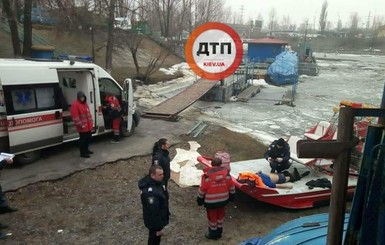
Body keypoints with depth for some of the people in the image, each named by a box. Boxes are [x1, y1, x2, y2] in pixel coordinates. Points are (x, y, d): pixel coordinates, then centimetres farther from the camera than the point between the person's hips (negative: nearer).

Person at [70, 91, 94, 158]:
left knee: (88, 137, 19)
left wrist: (91, 122, 14)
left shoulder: (84, 103, 12)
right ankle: (82, 153, 10)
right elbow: (75, 117, -21)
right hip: (82, 127, -9)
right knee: (83, 139, 0)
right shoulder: (75, 104, -17)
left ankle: (86, 149, 36)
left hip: (88, 125, 9)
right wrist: (81, 125, -20)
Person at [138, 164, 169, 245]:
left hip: (160, 217, 8)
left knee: (156, 239, 28)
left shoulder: (156, 181, -8)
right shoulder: (150, 192, -38)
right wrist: (159, 228, -21)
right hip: (155, 221, -8)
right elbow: (152, 212, -31)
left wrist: (166, 213, 20)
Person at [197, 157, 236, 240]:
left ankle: (213, 234, 29)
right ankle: (219, 232, 36)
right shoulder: (226, 173, -10)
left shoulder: (207, 175, -21)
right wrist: (231, 196, 17)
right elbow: (231, 187, 1)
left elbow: (202, 189, -14)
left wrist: (200, 199, 1)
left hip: (210, 201, -4)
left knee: (212, 216, 14)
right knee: (220, 215, 22)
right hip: (223, 200, 4)